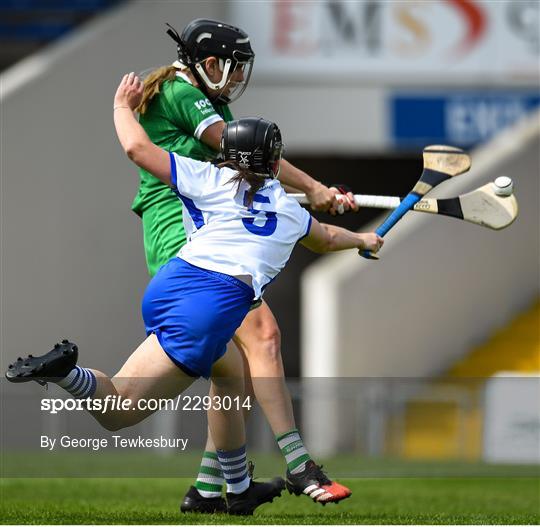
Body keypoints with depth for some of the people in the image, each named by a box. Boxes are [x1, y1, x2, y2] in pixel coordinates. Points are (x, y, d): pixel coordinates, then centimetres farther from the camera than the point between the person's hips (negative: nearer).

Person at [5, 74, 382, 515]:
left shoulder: (211, 180, 19)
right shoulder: (288, 210, 24)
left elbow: (137, 147, 11)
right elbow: (327, 239, 47)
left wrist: (123, 107, 31)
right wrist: (363, 240, 69)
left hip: (170, 283, 4)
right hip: (217, 306, -4)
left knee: (229, 373, 27)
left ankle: (240, 491, 30)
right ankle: (66, 371, -37)